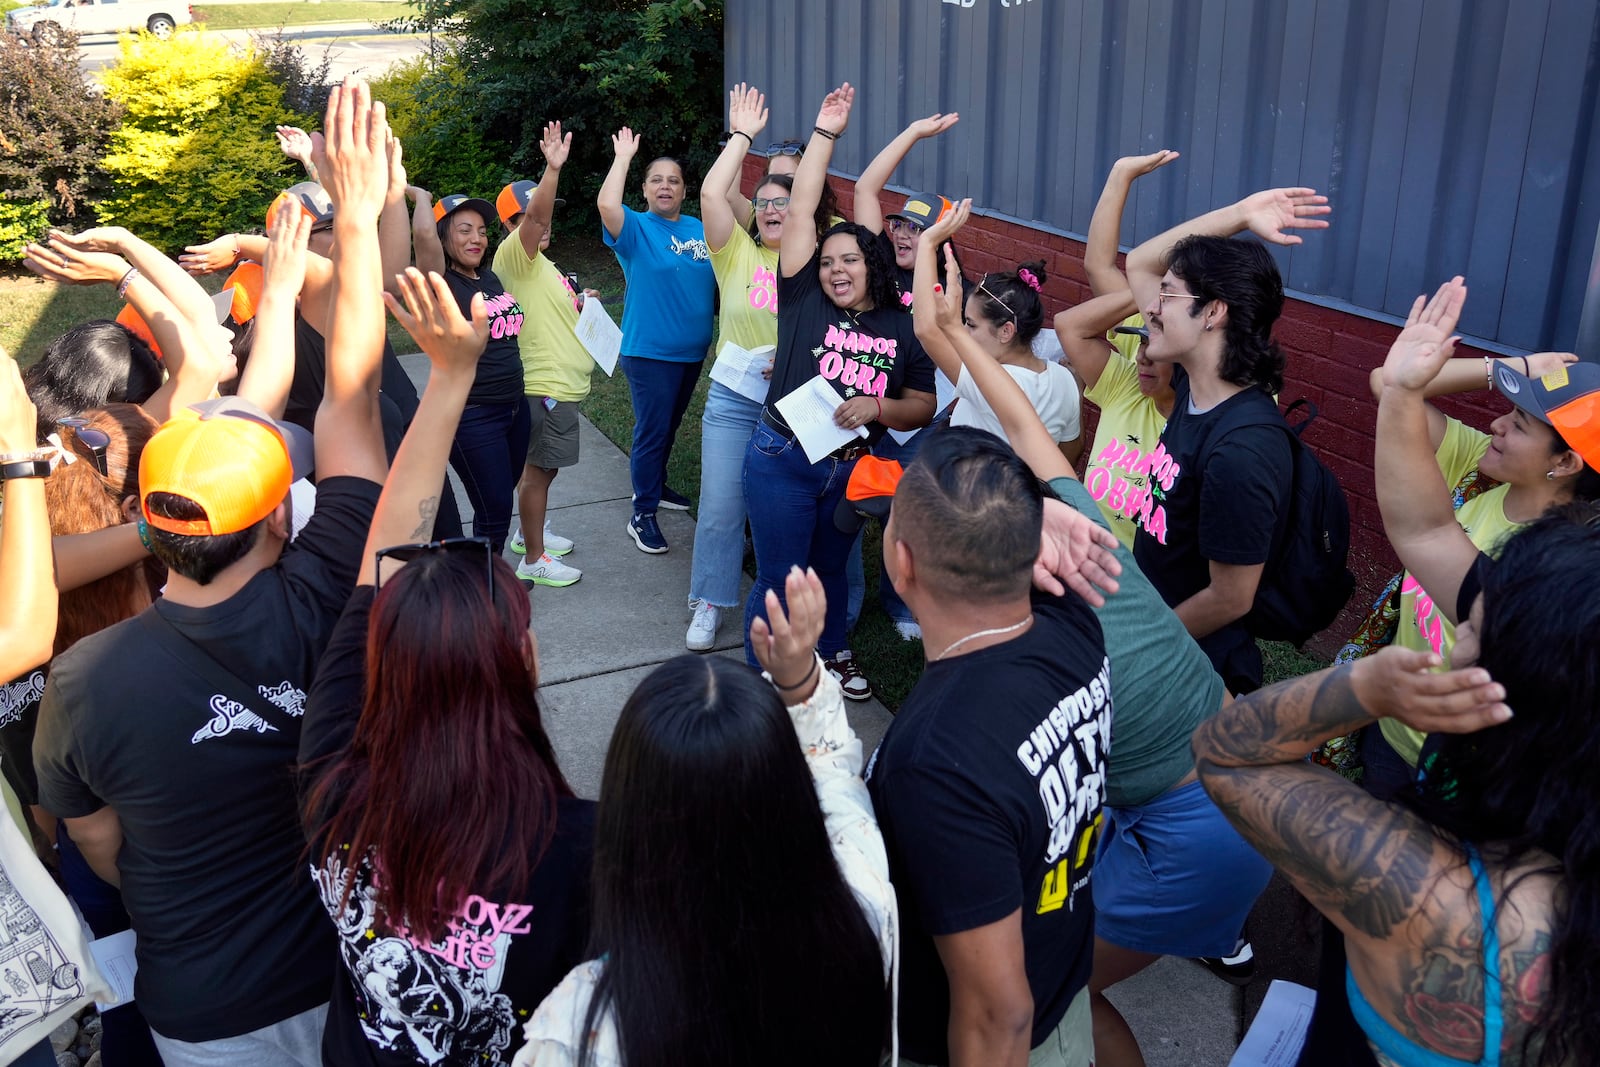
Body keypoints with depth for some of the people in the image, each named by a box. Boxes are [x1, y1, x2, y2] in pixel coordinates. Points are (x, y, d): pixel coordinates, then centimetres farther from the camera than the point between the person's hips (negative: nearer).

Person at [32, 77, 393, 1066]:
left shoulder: (86, 679, -23)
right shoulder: (320, 608, -27)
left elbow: (100, 848, -5)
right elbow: (352, 397, -21)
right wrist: (357, 214, -16)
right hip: (351, 978, 0)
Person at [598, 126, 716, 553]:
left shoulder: (699, 230, 8)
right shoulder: (636, 229, -8)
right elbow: (607, 205, -28)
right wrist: (623, 157, -21)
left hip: (693, 350, 6)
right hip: (649, 352, -6)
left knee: (669, 426, 21)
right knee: (652, 430, -4)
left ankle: (654, 486, 40)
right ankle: (643, 515, 6)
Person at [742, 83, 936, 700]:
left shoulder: (901, 329, 0)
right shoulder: (803, 300, -6)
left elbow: (922, 406, 4)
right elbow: (800, 210, -9)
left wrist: (877, 407, -16)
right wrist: (825, 134, -8)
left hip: (851, 469, 3)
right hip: (783, 461, -2)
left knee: (831, 569, 22)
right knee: (780, 579, 4)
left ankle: (832, 654, 44)